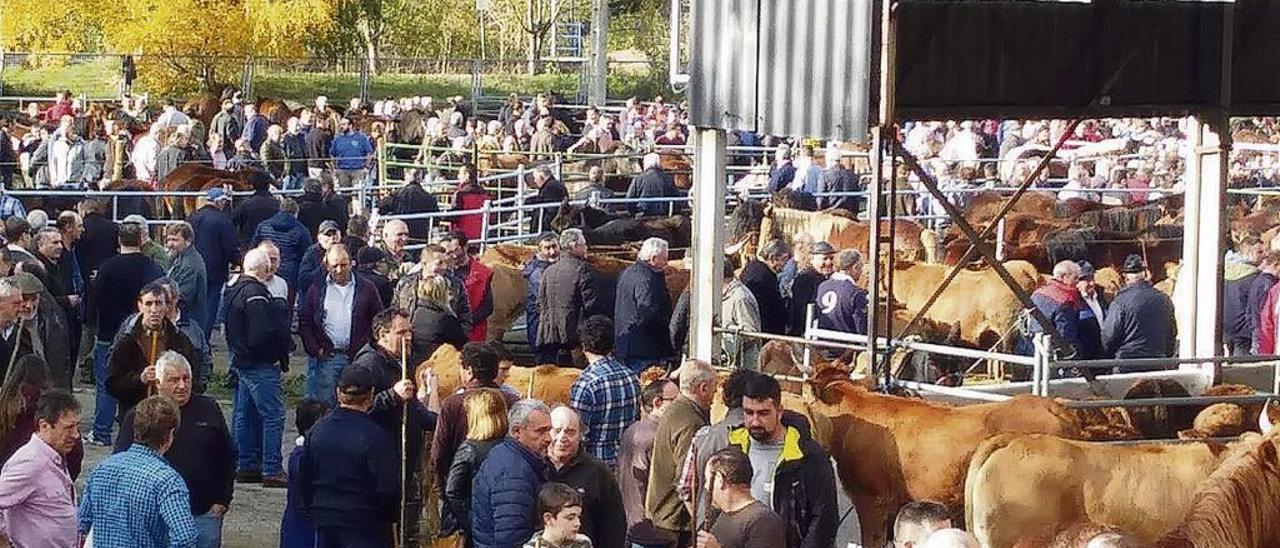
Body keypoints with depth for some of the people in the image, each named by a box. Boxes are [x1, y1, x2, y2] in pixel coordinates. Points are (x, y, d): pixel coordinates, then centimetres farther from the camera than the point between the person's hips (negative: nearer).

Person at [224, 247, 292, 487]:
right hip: (260, 364, -11)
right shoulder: (256, 295, -20)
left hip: (242, 360, 11)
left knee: (246, 414, 14)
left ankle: (247, 466, 20)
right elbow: (262, 332, -25)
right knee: (273, 415, -8)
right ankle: (271, 469, -9)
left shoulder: (235, 290, 11)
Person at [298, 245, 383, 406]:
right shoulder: (317, 290, 8)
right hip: (325, 357, 0)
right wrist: (314, 350, -3)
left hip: (357, 358, 0)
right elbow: (304, 322, 8)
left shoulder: (366, 289, 7)